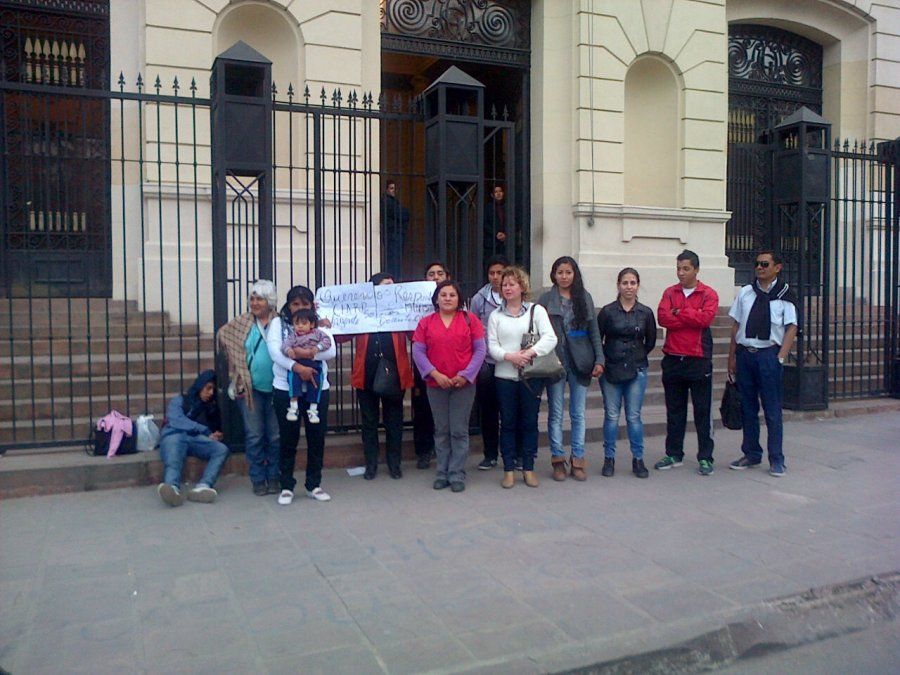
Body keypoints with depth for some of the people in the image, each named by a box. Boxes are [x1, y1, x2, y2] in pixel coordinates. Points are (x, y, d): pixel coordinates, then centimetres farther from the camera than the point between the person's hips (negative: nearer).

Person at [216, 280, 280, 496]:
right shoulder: (241, 322, 4)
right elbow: (222, 335, 16)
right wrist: (237, 360, 14)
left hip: (276, 389, -1)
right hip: (250, 389, 1)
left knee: (275, 436, 7)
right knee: (254, 436, 5)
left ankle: (274, 477, 20)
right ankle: (258, 479, 16)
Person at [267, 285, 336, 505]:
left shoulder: (320, 325, 8)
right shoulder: (278, 323, 3)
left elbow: (330, 351, -8)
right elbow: (274, 352, -13)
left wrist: (307, 353, -24)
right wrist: (297, 367, -27)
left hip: (317, 388, 2)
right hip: (286, 388, -2)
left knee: (317, 436, 6)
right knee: (288, 438, 4)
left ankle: (314, 485, 19)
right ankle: (286, 486, 16)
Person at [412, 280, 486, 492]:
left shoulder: (470, 320, 2)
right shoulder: (425, 323, 4)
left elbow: (480, 350, -1)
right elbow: (418, 352, 0)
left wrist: (465, 375, -10)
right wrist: (435, 374, -11)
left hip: (464, 384, -1)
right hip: (436, 385, 1)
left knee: (459, 431, 2)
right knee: (441, 431, 9)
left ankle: (457, 475, 10)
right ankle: (442, 473, 18)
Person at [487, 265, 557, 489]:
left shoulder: (536, 310, 3)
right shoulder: (496, 315, 9)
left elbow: (550, 338, -8)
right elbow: (492, 346, 1)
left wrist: (530, 353, -21)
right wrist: (510, 356, -17)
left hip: (531, 376, -1)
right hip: (505, 376, 1)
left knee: (530, 422, 5)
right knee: (508, 423, 5)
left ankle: (528, 468, 16)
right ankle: (509, 469, 14)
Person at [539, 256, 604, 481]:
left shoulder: (585, 298, 8)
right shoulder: (546, 299, 3)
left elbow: (594, 332, 7)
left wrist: (599, 360, -1)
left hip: (580, 363, 2)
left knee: (578, 413, 6)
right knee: (556, 413, 4)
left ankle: (578, 460, 13)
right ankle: (557, 460, 12)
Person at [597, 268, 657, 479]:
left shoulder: (646, 313, 2)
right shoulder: (608, 311, -2)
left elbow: (651, 341, 12)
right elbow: (597, 339, 2)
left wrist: (637, 357, 8)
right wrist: (601, 361, -1)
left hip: (637, 370, 1)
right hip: (610, 370, -1)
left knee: (634, 416, 3)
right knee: (611, 416, 4)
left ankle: (638, 459, 14)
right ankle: (609, 459, 14)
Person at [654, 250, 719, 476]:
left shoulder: (708, 294, 0)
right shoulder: (669, 292, 9)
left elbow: (706, 318, -18)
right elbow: (663, 317, -7)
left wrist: (679, 312, -9)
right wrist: (692, 318, -12)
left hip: (699, 360, -3)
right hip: (672, 360, 3)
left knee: (703, 411, 3)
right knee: (674, 410, 11)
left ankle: (705, 458, 11)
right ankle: (674, 455, 21)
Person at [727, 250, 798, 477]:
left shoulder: (784, 294, -1)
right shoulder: (745, 293, 10)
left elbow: (791, 328, -3)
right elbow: (736, 326, 11)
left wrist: (780, 357, -12)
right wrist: (732, 356, 7)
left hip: (769, 354, -4)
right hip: (744, 353, 4)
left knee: (772, 410, 1)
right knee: (748, 408, 10)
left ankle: (776, 460, 10)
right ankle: (751, 454, 22)